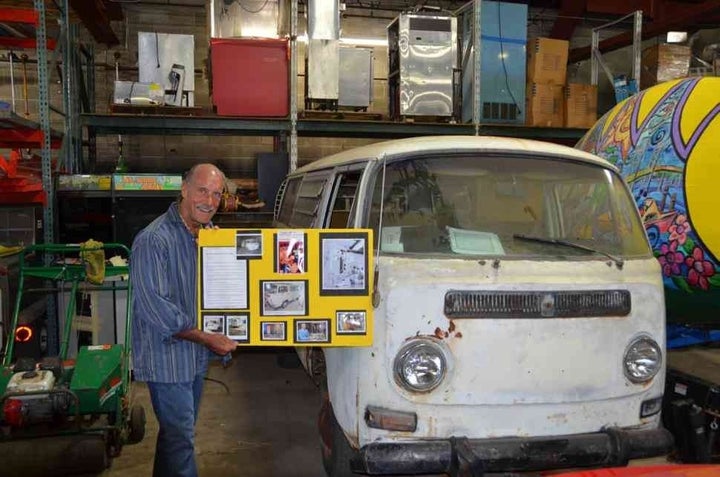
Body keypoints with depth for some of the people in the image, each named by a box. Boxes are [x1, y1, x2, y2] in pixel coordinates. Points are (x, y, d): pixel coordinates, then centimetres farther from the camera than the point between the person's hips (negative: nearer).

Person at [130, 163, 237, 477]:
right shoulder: (153, 240, -21)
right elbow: (154, 307, -24)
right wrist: (206, 338, -22)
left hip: (196, 356, 8)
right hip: (167, 356, -8)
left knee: (178, 431, 21)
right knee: (180, 437, 0)